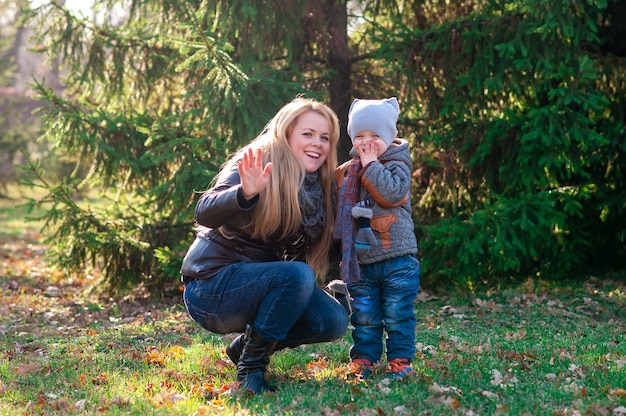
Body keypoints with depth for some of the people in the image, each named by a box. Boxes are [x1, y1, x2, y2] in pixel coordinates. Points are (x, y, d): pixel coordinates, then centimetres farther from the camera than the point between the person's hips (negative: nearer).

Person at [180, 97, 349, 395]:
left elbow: (304, 251, 8)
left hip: (257, 281, 8)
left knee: (334, 321, -7)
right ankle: (250, 367, -14)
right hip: (212, 285, -7)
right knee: (298, 275, -30)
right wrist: (246, 194, -51)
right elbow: (204, 214, -31)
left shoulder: (318, 188, 4)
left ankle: (246, 345, 12)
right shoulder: (258, 166, -17)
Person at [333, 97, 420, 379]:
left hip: (396, 259, -4)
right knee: (363, 316, 9)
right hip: (360, 261, 4)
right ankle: (363, 359, 20)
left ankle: (400, 360, 13)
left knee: (398, 314, 3)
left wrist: (371, 166, -17)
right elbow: (337, 209, 19)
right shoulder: (346, 173, 10)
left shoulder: (397, 165, -3)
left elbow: (392, 194, -24)